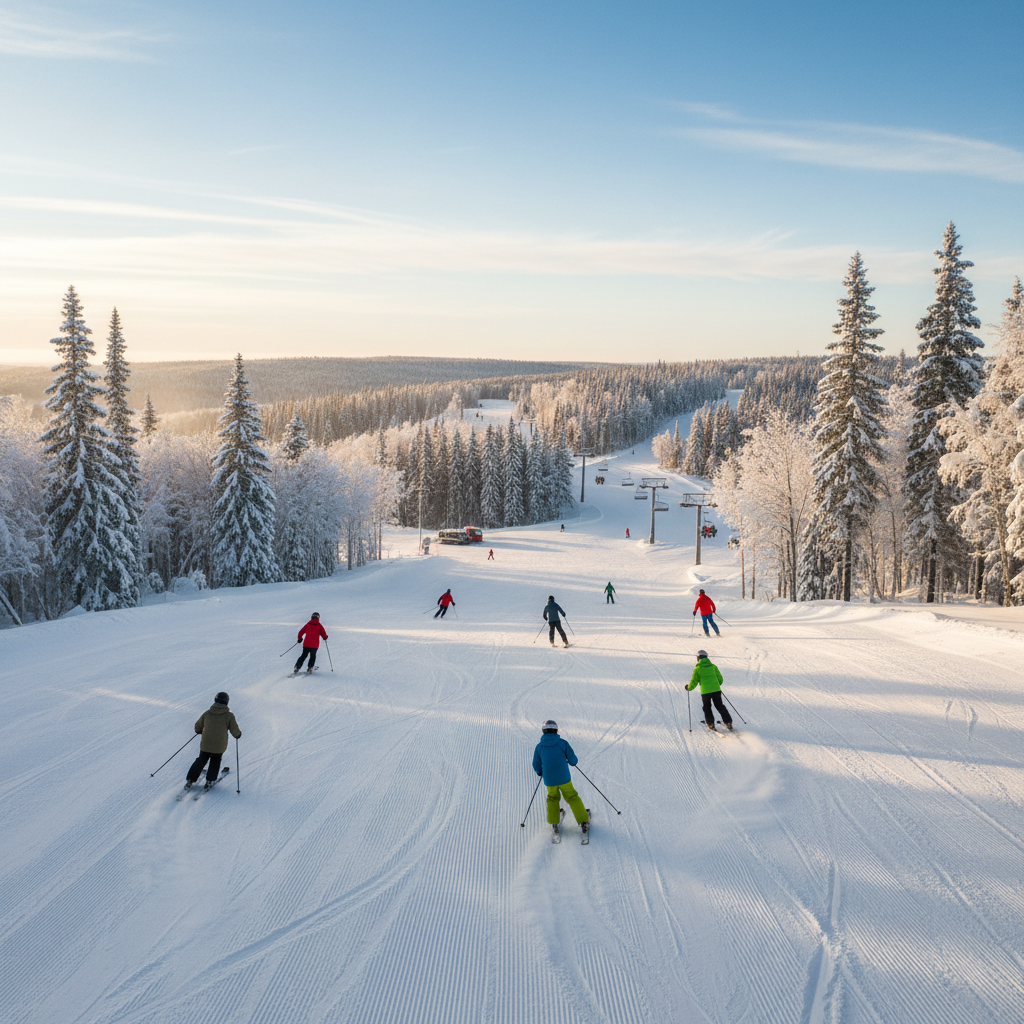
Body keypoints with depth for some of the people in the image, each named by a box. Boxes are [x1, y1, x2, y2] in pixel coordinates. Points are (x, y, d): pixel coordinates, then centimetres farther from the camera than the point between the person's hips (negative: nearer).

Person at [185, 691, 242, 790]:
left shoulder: (207, 713, -3)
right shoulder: (229, 716, -9)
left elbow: (197, 728, 9)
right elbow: (236, 732, -6)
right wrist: (238, 735, 17)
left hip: (205, 745, 1)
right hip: (219, 746, -1)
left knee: (201, 761, 23)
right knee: (215, 762, 25)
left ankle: (190, 780, 18)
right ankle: (209, 781, 18)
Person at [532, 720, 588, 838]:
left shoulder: (539, 747, -4)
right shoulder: (562, 743, -7)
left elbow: (536, 767, 2)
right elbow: (573, 761, -4)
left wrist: (540, 773, 24)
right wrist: (574, 761, 20)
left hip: (549, 780, 1)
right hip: (564, 779, -1)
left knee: (553, 798, 25)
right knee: (573, 798, 15)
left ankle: (553, 823, 19)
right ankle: (584, 822, 15)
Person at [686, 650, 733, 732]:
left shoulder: (697, 668, -2)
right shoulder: (713, 666, 8)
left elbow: (694, 681, -1)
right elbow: (720, 679, 14)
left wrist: (689, 688, 18)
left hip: (705, 692, -3)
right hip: (716, 690, 3)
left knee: (707, 708, 16)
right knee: (720, 706, 15)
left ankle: (711, 724, 12)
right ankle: (728, 722, 10)